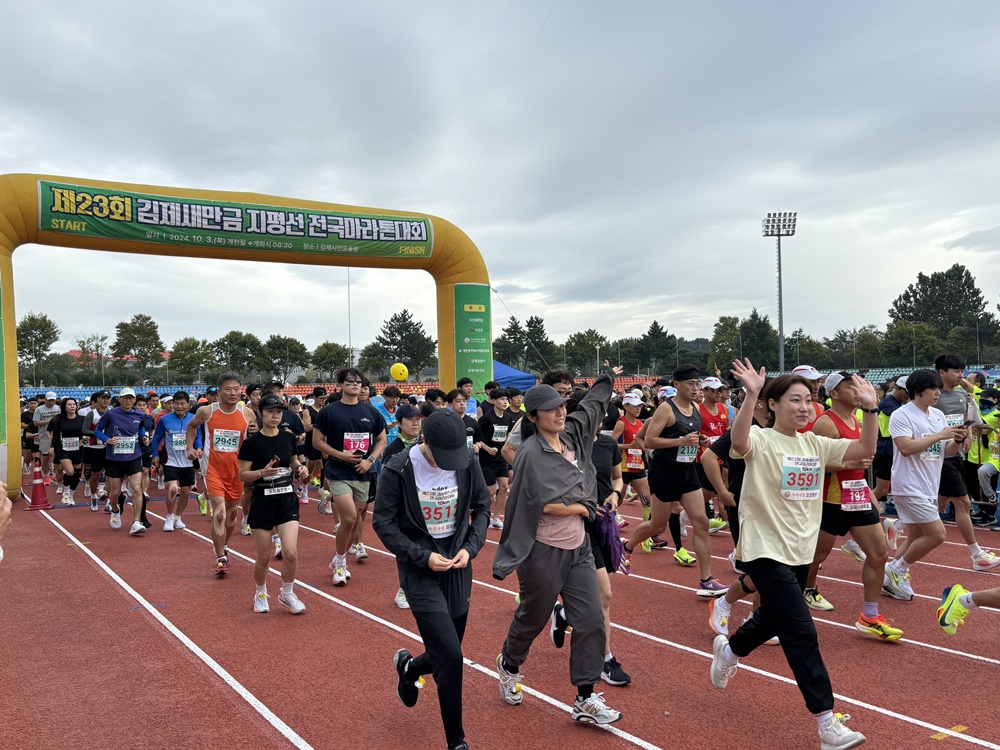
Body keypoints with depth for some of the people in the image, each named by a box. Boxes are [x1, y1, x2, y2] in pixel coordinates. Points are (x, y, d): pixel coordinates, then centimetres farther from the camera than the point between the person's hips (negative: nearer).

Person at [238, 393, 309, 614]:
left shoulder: (289, 437, 2)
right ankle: (260, 594, 33)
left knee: (290, 553, -9)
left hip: (287, 500, 2)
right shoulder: (252, 442, -8)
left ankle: (287, 594, 16)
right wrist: (263, 472, -23)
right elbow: (243, 475, -6)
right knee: (263, 557, 5)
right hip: (263, 502, -2)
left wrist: (300, 468, -6)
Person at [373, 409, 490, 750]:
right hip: (420, 569, -4)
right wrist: (422, 555, -17)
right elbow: (383, 521, -9)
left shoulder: (467, 464, -7)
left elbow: (482, 507, 6)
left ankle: (408, 667, 49)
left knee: (445, 655, 13)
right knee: (450, 657, -12)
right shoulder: (398, 469, -15)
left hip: (458, 567, 4)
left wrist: (471, 547, -8)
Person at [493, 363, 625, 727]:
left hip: (577, 549, 6)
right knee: (532, 619, 13)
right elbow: (546, 504, -24)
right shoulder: (532, 454, -18)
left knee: (590, 619, 1)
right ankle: (509, 664, 43)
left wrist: (608, 378, 36)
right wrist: (584, 508, -8)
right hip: (543, 553, -6)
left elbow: (592, 404, 21)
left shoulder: (572, 435, 3)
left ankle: (585, 700, 11)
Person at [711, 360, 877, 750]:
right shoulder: (761, 441, -13)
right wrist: (751, 396, -47)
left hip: (800, 552, 8)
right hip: (766, 551, -7)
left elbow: (865, 450, 0)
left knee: (772, 619, 24)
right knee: (802, 633, -11)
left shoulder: (815, 444, 6)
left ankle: (729, 649, 53)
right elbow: (738, 444, -37)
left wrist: (870, 409, -12)